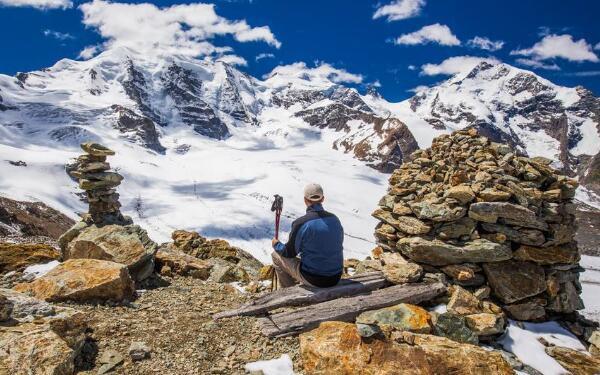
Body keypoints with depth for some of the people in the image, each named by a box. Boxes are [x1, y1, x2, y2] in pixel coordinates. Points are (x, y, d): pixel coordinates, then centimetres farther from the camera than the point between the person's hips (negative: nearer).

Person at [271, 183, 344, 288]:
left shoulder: (301, 223, -18)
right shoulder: (335, 219, -3)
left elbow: (290, 253, -7)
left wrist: (276, 245, 15)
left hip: (313, 280, -5)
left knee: (276, 255, 15)